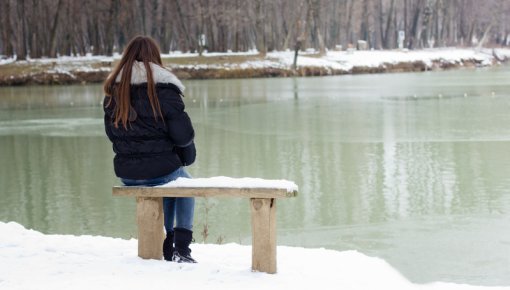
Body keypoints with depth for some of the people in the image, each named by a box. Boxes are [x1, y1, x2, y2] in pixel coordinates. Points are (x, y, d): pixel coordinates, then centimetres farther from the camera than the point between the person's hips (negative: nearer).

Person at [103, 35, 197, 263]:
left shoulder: (114, 89, 4)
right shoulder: (162, 87, -12)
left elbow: (111, 133, 13)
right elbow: (183, 134, -13)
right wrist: (187, 153, 9)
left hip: (125, 174, 5)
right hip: (161, 169, -5)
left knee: (168, 184, 36)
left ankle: (167, 248, 34)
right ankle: (181, 248, 19)